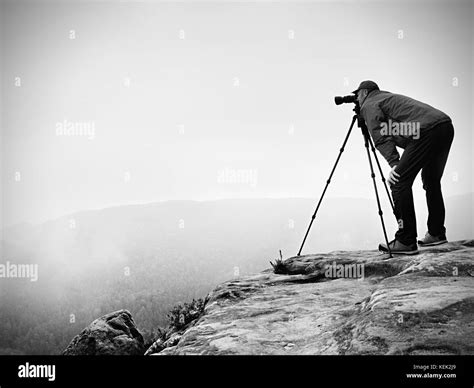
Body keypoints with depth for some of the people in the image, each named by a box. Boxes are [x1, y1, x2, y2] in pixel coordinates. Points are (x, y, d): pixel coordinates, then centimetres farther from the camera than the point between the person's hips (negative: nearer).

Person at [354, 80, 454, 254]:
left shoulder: (369, 105, 8)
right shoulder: (390, 97, 34)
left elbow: (382, 137, -7)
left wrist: (394, 164, -12)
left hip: (426, 131, -10)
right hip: (446, 125, 10)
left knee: (399, 182, -7)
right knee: (431, 181, 24)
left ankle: (406, 242, -8)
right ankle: (436, 233, 32)